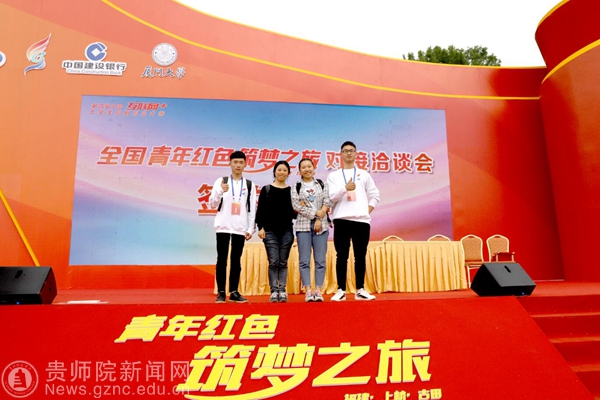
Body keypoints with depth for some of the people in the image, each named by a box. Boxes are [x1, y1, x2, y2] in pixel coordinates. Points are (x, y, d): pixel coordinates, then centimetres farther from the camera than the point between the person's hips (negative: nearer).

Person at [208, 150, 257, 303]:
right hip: (223, 226, -1)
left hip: (240, 228, 1)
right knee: (222, 259, 1)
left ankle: (234, 292, 12)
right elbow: (212, 204, -1)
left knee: (236, 260, 6)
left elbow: (252, 209, 8)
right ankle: (221, 292, 7)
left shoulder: (249, 185, 9)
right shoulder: (221, 181, 4)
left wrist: (250, 229, 1)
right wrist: (220, 191, -18)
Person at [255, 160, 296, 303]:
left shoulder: (291, 191, 10)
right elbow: (260, 210, 3)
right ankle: (274, 291, 1)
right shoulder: (266, 189, 5)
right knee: (273, 262, -4)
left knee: (283, 263, 4)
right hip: (270, 231, -1)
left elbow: (294, 213, 14)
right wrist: (260, 227, -6)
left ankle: (282, 291, 8)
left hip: (286, 231, 2)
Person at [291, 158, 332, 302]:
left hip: (321, 225, 1)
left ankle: (318, 290, 2)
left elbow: (327, 202, 3)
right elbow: (296, 205, -3)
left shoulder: (322, 184, 12)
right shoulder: (296, 187, 8)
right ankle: (308, 290, -1)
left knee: (320, 259, -1)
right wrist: (316, 213, -10)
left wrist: (319, 220, -9)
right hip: (303, 225, -1)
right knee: (304, 260, -3)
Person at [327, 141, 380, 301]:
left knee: (360, 256, 5)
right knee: (342, 256, 0)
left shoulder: (364, 174, 15)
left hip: (362, 220, 2)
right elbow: (330, 196, -4)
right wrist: (345, 188, -19)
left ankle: (360, 290, 13)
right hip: (342, 220, -1)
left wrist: (368, 210, 3)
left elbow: (375, 195, 16)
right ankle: (341, 290, 6)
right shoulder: (334, 175, 9)